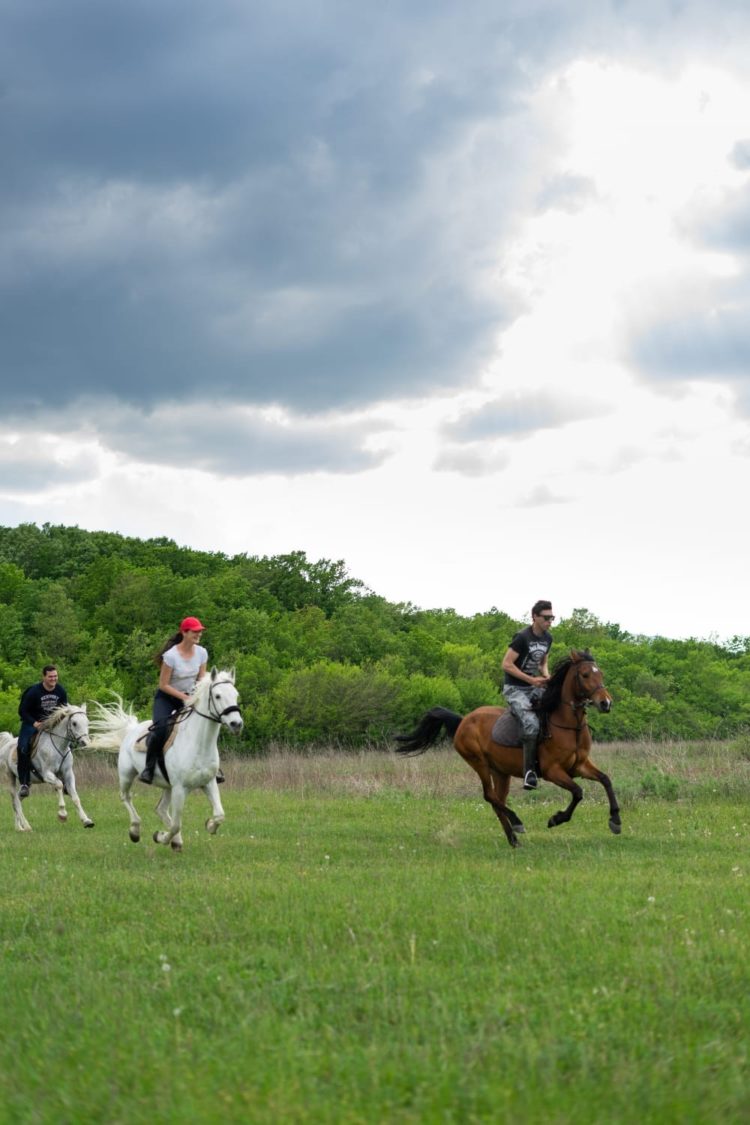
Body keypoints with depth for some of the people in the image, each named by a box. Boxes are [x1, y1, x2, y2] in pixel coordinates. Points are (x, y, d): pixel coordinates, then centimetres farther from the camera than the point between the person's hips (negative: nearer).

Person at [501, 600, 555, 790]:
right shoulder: (523, 637, -16)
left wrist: (546, 676, -1)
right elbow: (506, 665, -18)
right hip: (515, 688, -8)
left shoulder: (547, 638, 8)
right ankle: (529, 770, -23)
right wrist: (532, 680, -20)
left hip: (534, 687, 8)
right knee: (531, 723, -28)